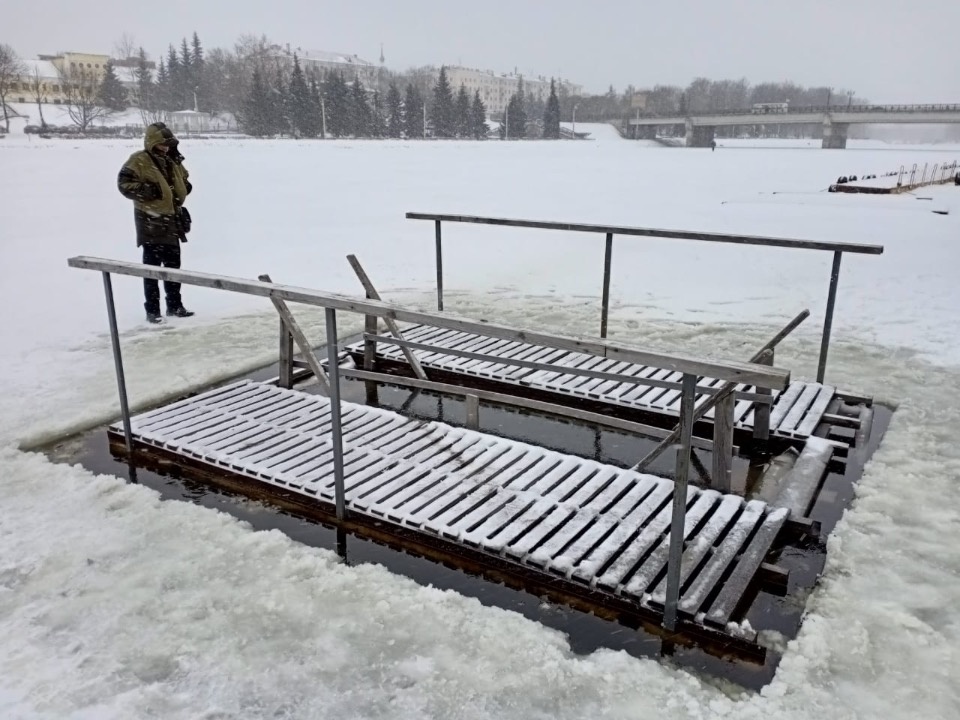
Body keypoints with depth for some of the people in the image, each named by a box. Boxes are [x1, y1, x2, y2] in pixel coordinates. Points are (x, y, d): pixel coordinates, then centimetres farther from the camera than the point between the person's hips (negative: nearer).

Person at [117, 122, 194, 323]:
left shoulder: (173, 161, 12)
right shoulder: (139, 161, -10)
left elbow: (183, 178, 27)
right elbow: (124, 183, -15)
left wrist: (184, 187, 6)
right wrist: (147, 190, -24)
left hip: (171, 220, 7)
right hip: (150, 221, -7)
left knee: (173, 264, 13)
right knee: (152, 266, -4)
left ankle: (175, 305, 24)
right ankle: (152, 310, 2)